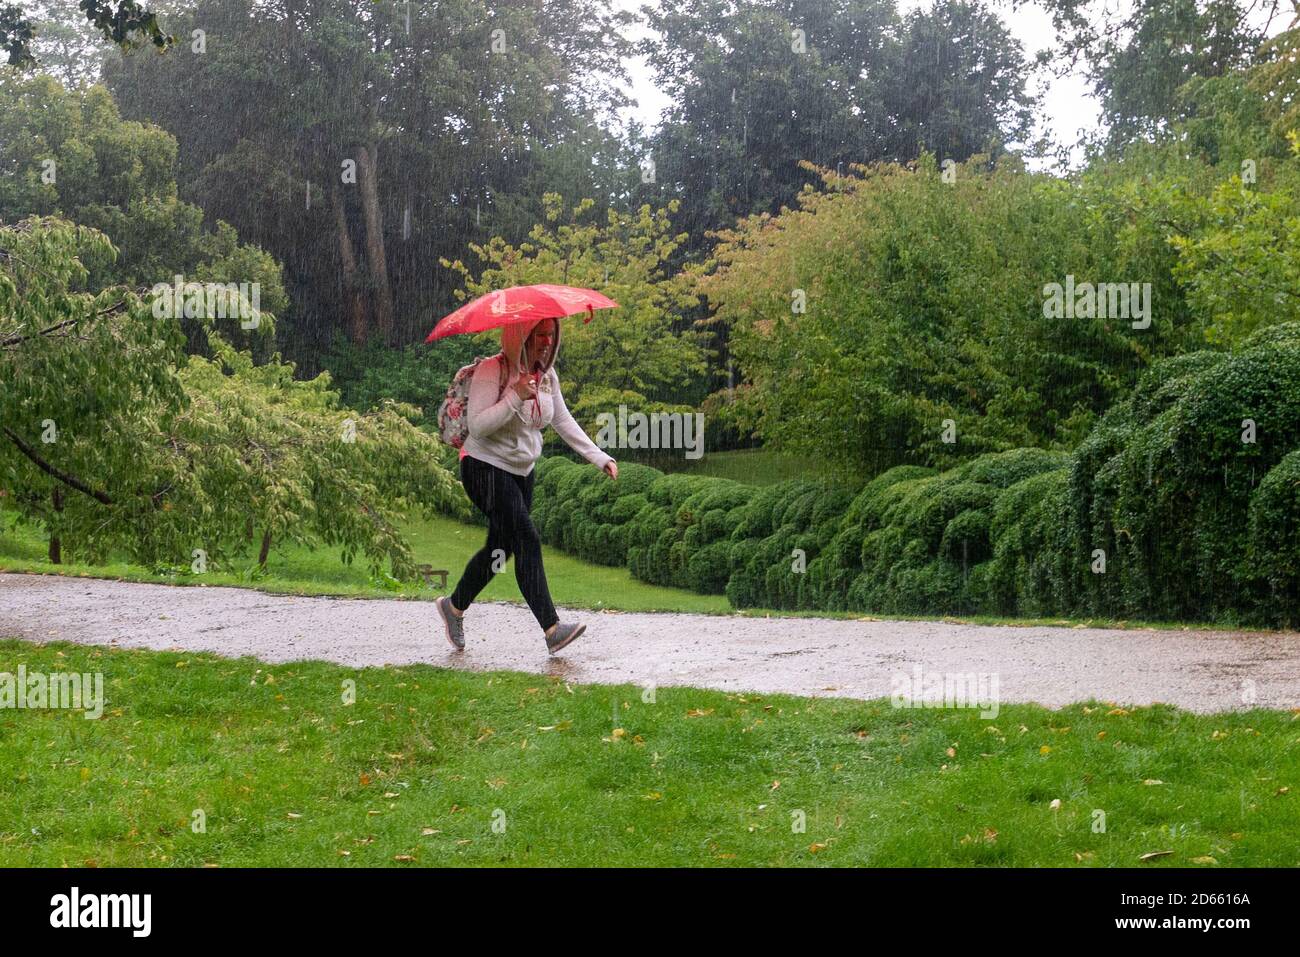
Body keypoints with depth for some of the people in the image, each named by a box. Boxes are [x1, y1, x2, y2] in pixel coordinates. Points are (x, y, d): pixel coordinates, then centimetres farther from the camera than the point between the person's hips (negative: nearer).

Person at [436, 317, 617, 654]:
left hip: (522, 472, 8)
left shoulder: (547, 376, 5)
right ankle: (552, 629, -20)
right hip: (487, 467, -8)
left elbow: (565, 422, 11)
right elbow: (477, 425, -24)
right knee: (527, 540, -17)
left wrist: (600, 458, 4)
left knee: (500, 548, 12)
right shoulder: (491, 370, -18)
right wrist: (516, 397, -31)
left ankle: (455, 607, 33)